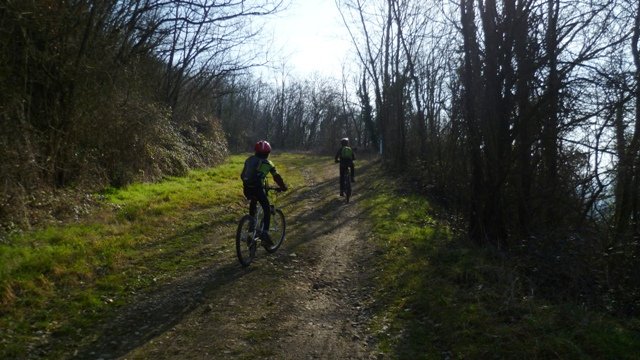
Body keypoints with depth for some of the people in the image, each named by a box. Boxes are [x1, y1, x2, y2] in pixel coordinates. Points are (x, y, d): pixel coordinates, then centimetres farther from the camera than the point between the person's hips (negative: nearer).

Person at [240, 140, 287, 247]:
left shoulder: (249, 160, 20)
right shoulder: (267, 163, 6)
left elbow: (242, 175, 26)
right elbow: (277, 177, 9)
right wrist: (283, 187, 23)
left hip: (246, 189, 5)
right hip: (258, 188, -5)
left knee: (253, 202, 33)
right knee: (267, 209, 7)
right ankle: (264, 233, -8)